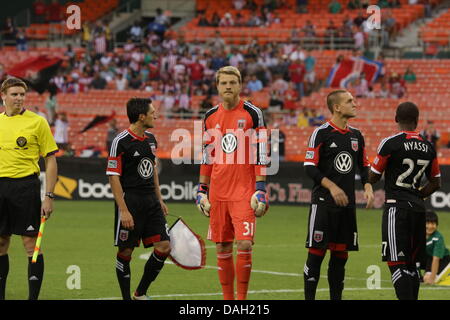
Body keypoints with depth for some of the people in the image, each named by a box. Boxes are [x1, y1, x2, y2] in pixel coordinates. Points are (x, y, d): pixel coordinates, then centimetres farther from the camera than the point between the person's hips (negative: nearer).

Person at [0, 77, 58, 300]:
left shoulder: (37, 122, -2)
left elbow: (51, 160, -2)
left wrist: (49, 196, -9)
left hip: (25, 184, -4)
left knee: (31, 243, -5)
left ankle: (33, 297, -1)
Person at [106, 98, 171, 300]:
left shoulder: (150, 139, 11)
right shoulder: (121, 142, -12)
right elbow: (113, 177, -14)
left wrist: (159, 199, 20)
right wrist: (124, 210, -19)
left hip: (150, 201, 7)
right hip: (130, 201, -7)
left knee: (164, 247, 0)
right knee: (125, 251, -1)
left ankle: (140, 293, 13)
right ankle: (126, 298, 10)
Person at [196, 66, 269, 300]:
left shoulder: (252, 114, -2)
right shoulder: (210, 117, 11)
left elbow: (260, 154, -4)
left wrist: (260, 189, -10)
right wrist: (202, 190, 14)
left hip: (244, 191, -4)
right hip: (218, 191, 4)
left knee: (244, 244, -12)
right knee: (222, 248, 5)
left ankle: (241, 298, -3)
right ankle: (227, 298, 13)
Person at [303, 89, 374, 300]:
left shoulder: (356, 135, 13)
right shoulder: (321, 133, -7)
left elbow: (363, 166, 20)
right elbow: (310, 167, -10)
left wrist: (368, 188, 2)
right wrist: (332, 187, -19)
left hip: (347, 204, 6)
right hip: (324, 202, -6)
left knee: (341, 255, 7)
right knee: (316, 252, -6)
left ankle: (336, 298, 13)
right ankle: (309, 297, -2)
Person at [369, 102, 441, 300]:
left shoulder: (390, 144, -10)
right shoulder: (428, 147, 8)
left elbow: (372, 178, -1)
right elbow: (435, 183, 16)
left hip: (397, 208, -6)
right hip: (418, 208, 6)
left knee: (397, 264, -8)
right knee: (411, 265, 14)